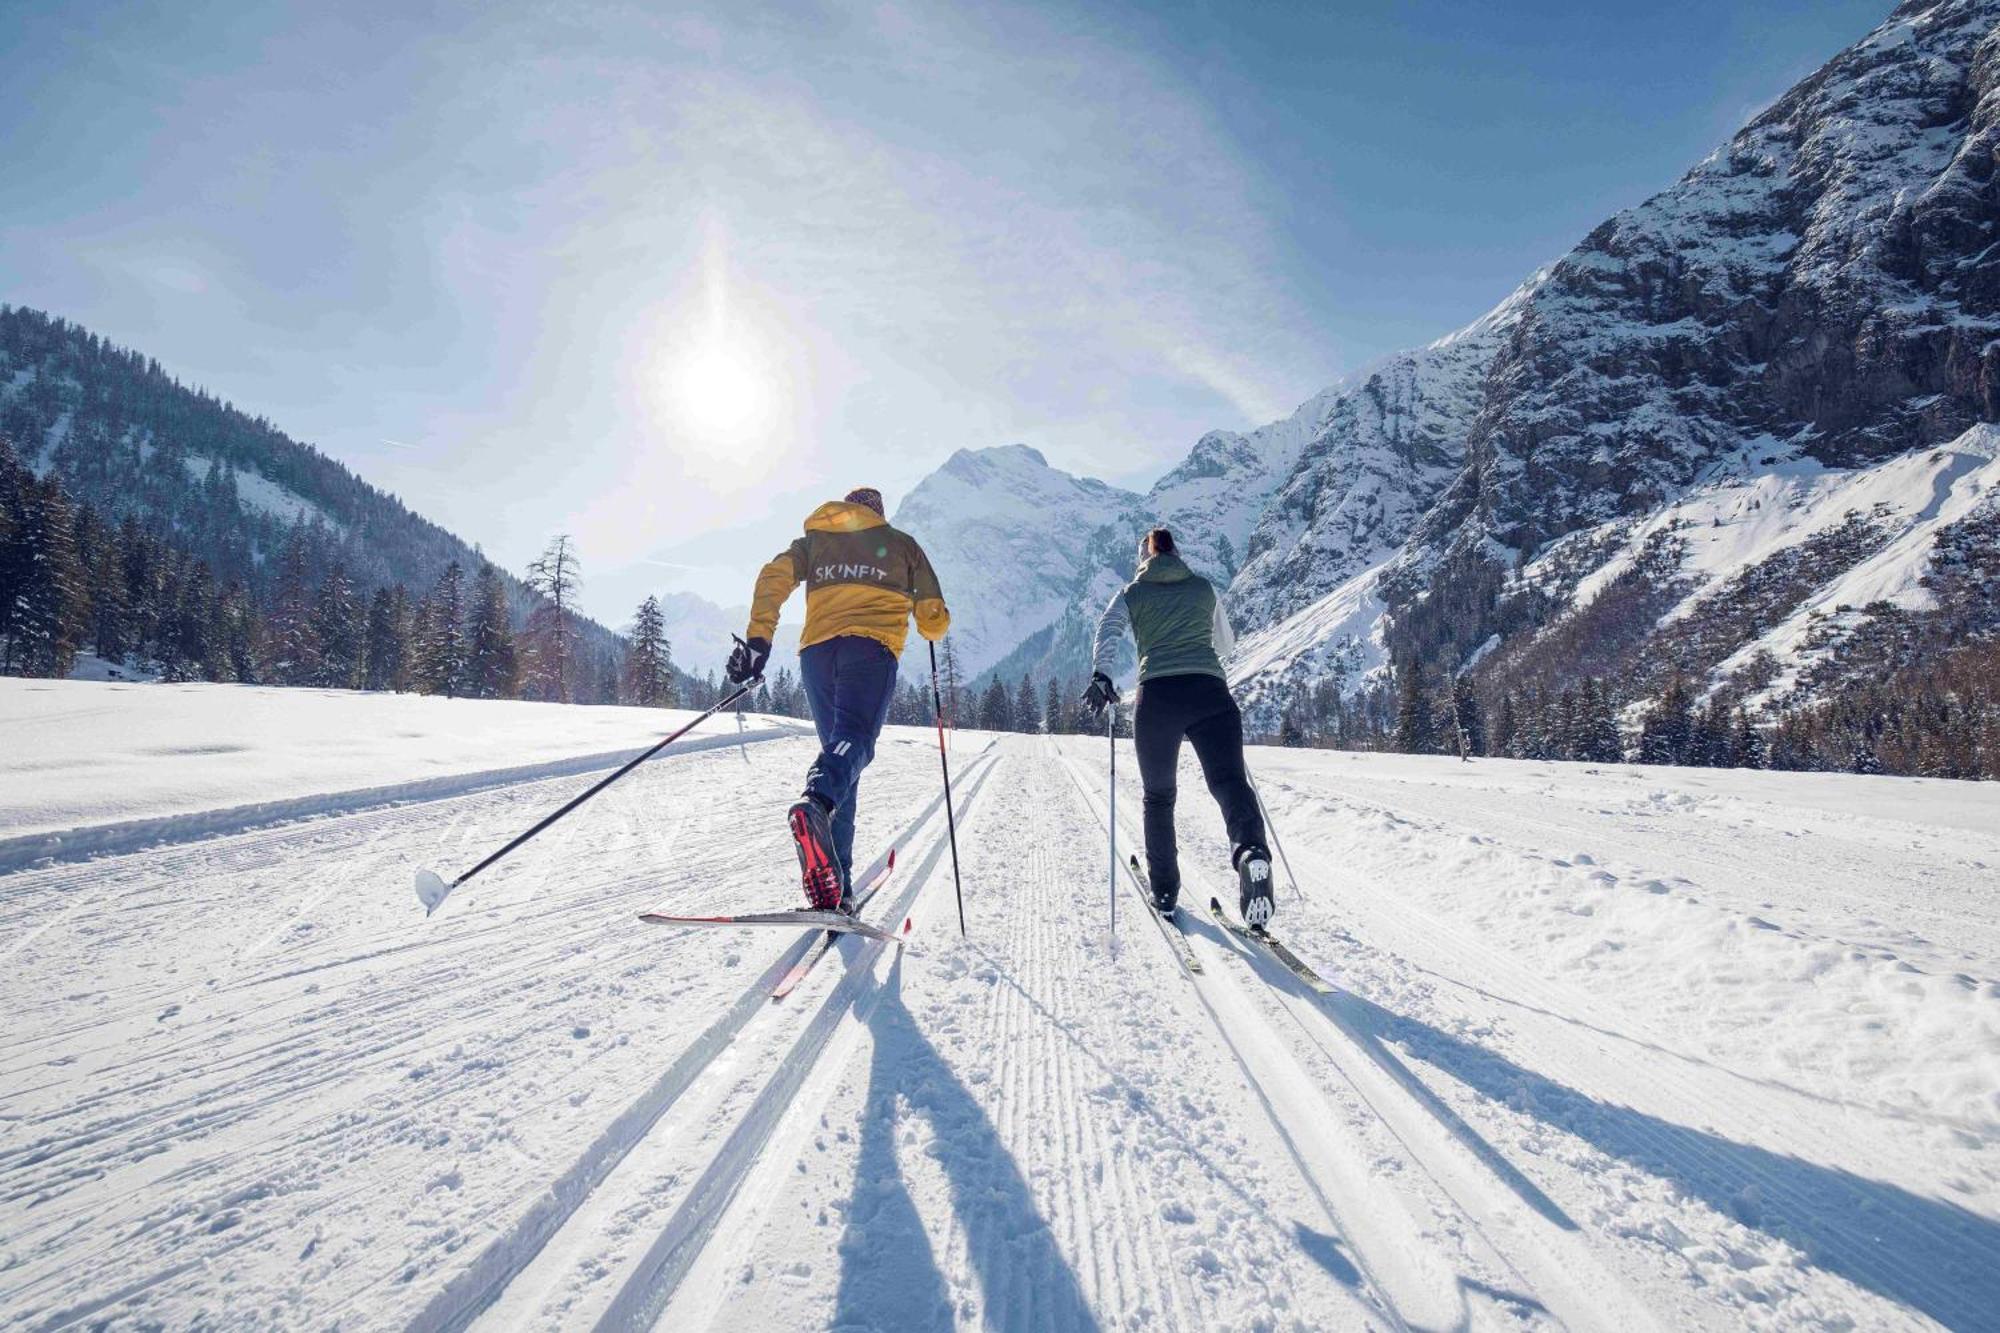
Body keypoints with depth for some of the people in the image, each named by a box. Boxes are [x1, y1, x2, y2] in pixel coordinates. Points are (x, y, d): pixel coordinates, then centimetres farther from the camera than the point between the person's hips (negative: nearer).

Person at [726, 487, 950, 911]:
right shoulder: (902, 545, 23)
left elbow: (773, 576, 6)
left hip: (816, 650, 3)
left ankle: (835, 882, -2)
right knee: (854, 738, -20)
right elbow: (934, 621, 17)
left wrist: (758, 639, 1)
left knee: (836, 743, 9)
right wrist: (933, 626, 41)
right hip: (872, 647, -3)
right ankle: (816, 803, -58)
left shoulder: (814, 540, 27)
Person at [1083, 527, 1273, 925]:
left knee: (1159, 797, 14)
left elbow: (1108, 631, -4)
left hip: (1158, 694, 0)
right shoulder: (1204, 588, 22)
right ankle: (1251, 852, -39)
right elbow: (1226, 643, 32)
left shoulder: (1131, 593, 17)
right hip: (1211, 691, 0)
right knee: (1229, 780, -9)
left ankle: (1165, 890, 18)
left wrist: (1101, 676, -17)